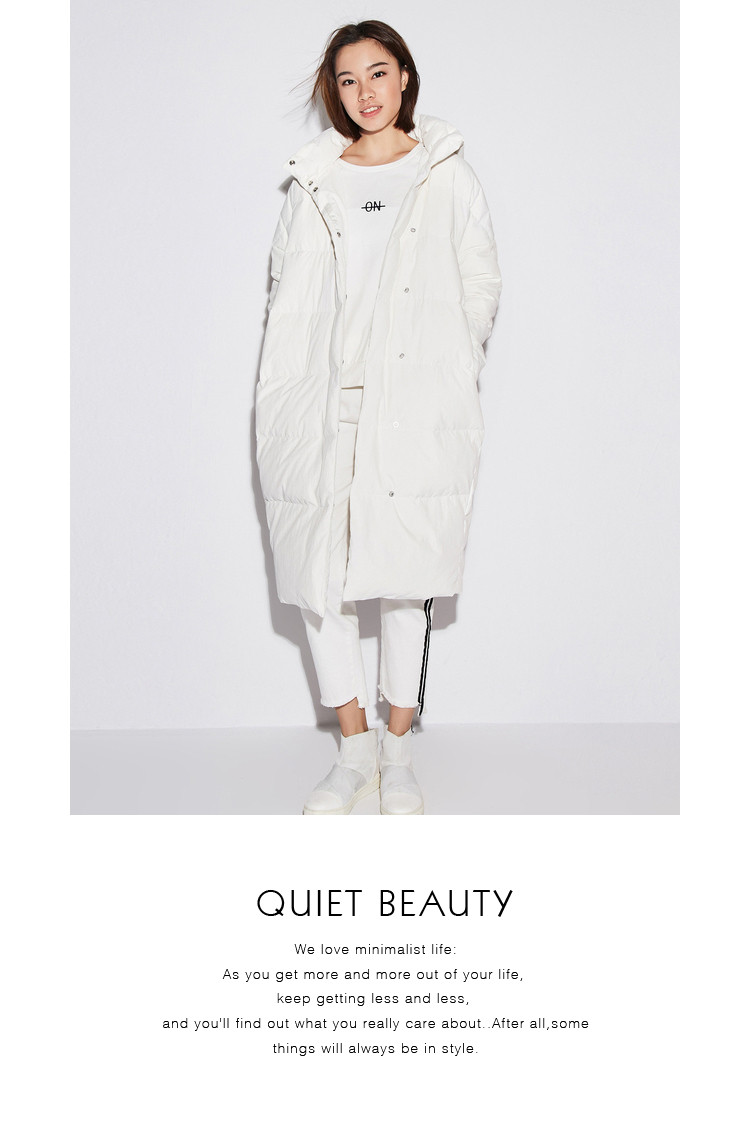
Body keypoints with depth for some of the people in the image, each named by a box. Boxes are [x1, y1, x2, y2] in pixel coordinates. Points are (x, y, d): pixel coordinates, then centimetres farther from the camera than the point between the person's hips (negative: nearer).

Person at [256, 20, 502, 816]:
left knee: (406, 574, 3)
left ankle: (398, 749, 17)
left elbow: (481, 286, 10)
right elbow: (287, 296, 12)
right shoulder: (312, 183, 13)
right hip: (322, 407, 2)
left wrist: (448, 380, 3)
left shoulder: (447, 176, 9)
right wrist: (277, 405, 5)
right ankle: (354, 746, 16)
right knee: (317, 576, 0)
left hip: (415, 411, -2)